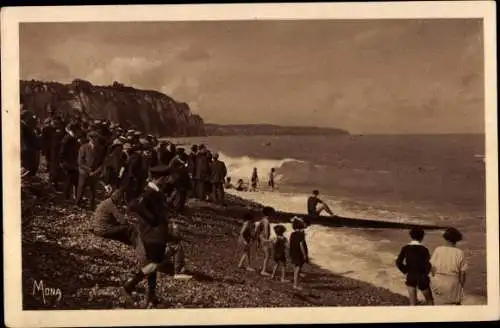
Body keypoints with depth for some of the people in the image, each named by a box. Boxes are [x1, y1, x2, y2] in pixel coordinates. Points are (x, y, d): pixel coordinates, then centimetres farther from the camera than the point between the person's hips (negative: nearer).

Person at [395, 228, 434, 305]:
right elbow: (428, 264, -18)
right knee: (429, 299, 20)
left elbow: (398, 262, -9)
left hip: (410, 277, 2)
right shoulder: (424, 249, -15)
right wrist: (426, 273, 2)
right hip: (422, 277, -2)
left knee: (412, 302, 9)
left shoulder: (405, 248, -8)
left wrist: (406, 271, 5)